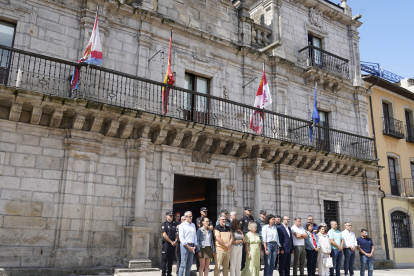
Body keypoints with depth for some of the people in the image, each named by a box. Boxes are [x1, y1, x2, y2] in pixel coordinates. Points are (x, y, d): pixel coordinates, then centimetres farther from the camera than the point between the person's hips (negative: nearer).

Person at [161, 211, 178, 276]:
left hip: (173, 244, 6)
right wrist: (171, 242, -12)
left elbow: (176, 234, 14)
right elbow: (164, 235, -12)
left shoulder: (174, 225, 15)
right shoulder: (164, 224, -5)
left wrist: (175, 241, -4)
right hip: (166, 243, -6)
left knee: (171, 260, 9)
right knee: (164, 259, -2)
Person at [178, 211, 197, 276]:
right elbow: (181, 237, -8)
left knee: (189, 264, 7)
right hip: (185, 246, -6)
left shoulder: (193, 225, 15)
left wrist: (194, 246, 5)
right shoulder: (182, 225, -3)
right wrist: (188, 247, -11)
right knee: (183, 264, -8)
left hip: (192, 247, 6)